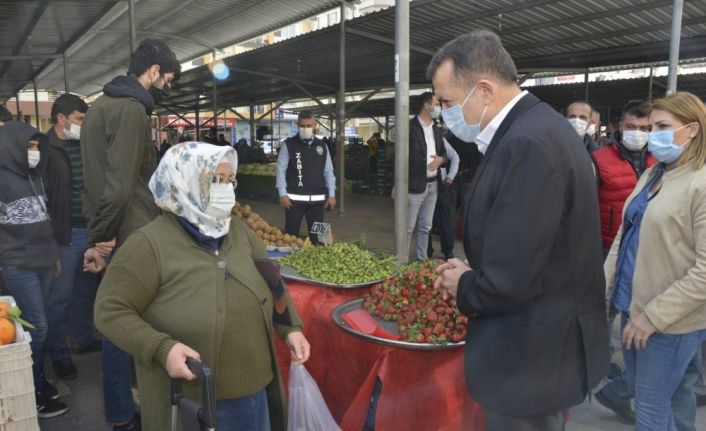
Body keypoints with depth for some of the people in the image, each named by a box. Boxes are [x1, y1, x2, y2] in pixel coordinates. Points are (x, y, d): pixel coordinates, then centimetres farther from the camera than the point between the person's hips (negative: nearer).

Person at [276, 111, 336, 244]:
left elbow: (328, 172, 9)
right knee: (291, 233, 4)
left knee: (316, 234, 8)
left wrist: (331, 194, 4)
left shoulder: (322, 146, 7)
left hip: (317, 198, 3)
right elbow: (281, 170, -3)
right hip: (294, 198, -2)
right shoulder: (289, 145, -2)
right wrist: (282, 194, -9)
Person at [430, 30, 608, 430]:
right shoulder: (535, 126, 4)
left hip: (531, 357, -9)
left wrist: (464, 286, -10)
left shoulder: (529, 143, -27)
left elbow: (509, 282, -29)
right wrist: (475, 270, 2)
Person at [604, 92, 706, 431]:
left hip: (669, 321, -7)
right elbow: (624, 237, 12)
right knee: (639, 392, 21)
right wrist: (603, 288, 6)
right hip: (632, 305, 7)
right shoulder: (652, 175, 9)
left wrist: (654, 315, -19)